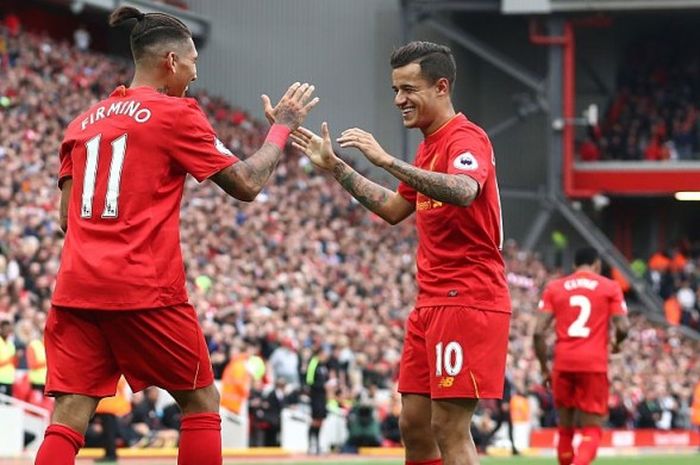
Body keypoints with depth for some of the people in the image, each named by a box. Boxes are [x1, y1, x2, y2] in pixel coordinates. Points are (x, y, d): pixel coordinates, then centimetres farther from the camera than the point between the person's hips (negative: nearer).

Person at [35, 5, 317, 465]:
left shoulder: (84, 121, 16)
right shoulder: (175, 114, -1)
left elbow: (67, 215, 17)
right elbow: (247, 184, 0)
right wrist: (283, 125, 14)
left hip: (76, 288, 5)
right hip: (145, 290, -5)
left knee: (68, 420, -2)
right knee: (201, 401, 12)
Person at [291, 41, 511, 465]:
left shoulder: (466, 138, -12)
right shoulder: (430, 144, 18)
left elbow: (463, 191, -34)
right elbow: (395, 210, 30)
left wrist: (387, 160, -37)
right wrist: (335, 167, 25)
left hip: (467, 299, -10)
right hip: (433, 301, 10)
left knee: (450, 428, -12)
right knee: (415, 425, 9)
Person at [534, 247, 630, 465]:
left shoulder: (554, 288, 10)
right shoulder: (610, 287, 6)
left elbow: (539, 332, 1)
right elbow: (622, 327, -4)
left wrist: (544, 367, 10)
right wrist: (617, 344, 18)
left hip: (563, 365, 2)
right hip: (594, 365, -2)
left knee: (565, 428, 17)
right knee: (592, 430, -1)